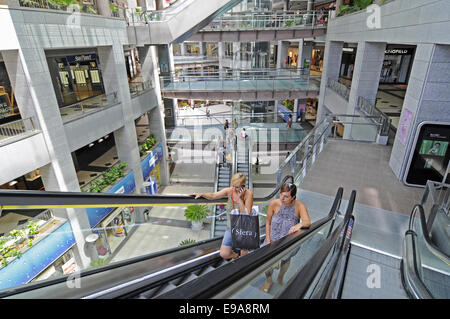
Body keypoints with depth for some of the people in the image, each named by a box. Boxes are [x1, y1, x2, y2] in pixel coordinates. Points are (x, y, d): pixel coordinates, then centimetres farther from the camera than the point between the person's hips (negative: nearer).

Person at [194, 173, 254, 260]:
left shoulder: (248, 193, -21)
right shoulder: (229, 191, -11)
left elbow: (246, 214, -25)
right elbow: (213, 196, -13)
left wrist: (239, 199, -32)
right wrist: (202, 194, -31)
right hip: (231, 227, 3)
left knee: (244, 257, 13)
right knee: (224, 254, 5)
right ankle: (235, 255, 38)